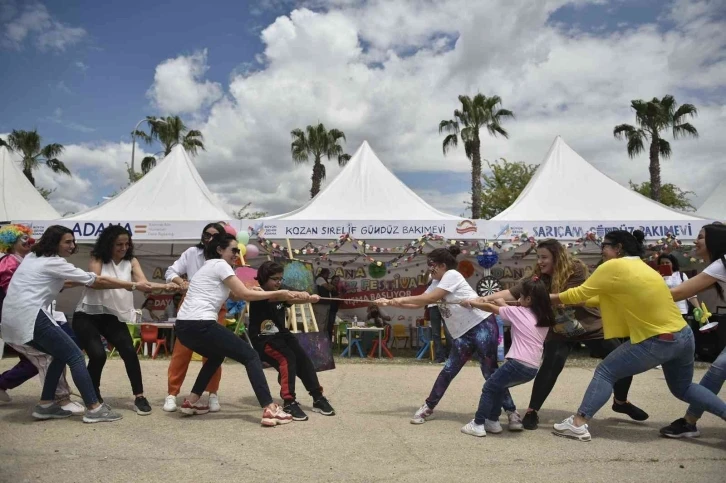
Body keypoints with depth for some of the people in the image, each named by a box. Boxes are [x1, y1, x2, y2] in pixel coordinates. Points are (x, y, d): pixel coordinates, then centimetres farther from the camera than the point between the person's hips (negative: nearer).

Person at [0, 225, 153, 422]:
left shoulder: (33, 258, 19)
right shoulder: (55, 263, -8)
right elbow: (97, 281, -8)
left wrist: (81, 281, 18)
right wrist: (134, 286, -5)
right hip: (29, 316, -9)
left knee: (61, 355, 17)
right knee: (75, 356, -6)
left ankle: (45, 405, 16)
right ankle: (94, 408, -7)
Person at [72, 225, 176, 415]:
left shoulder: (131, 262, 1)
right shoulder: (97, 260, -6)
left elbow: (143, 282, -14)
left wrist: (165, 286, -34)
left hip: (113, 316, 3)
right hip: (87, 315, -2)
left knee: (129, 351, -14)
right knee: (98, 355, -16)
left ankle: (139, 397, -5)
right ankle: (93, 398, 10)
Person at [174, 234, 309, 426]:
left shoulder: (210, 266, 25)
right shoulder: (219, 264, -2)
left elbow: (236, 294, 23)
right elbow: (245, 295, -7)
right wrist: (280, 293, 0)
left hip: (185, 326, 10)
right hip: (199, 325, -9)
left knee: (217, 356, 35)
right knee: (250, 356, -3)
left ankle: (192, 401, 32)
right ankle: (270, 410, -11)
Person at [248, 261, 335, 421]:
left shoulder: (280, 295, 10)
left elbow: (292, 299, -10)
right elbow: (273, 297, -32)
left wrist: (310, 298, -31)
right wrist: (283, 295, -51)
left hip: (282, 335, 7)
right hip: (263, 339, -7)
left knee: (303, 359, -9)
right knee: (287, 359, -27)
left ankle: (318, 398, -1)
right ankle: (289, 403, -25)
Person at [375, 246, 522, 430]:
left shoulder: (452, 275, -10)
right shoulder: (437, 283, 16)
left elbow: (430, 298, -16)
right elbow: (418, 304, 13)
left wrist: (402, 299, -7)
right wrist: (390, 302, 5)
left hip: (483, 325, -8)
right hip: (464, 333, 8)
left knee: (490, 372, -7)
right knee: (448, 371, 8)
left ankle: (512, 413, 4)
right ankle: (428, 407, 18)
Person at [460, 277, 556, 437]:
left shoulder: (519, 312, -3)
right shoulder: (545, 319, 13)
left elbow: (490, 308, 7)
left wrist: (471, 302, 20)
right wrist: (505, 306, 28)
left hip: (518, 364, -7)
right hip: (533, 368, 7)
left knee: (489, 387, 11)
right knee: (498, 386, 25)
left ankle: (478, 424, 10)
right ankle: (493, 422, 27)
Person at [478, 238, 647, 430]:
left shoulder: (576, 270, -20)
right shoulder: (538, 277, -10)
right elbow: (512, 292, -19)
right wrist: (487, 298, -33)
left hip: (592, 326, -1)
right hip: (561, 332, 1)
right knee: (549, 368, -17)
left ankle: (621, 402, 30)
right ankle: (532, 411, -5)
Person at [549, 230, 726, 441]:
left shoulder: (613, 267, -11)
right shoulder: (641, 267, 15)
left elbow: (580, 293, -5)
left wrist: (550, 298, 8)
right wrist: (570, 302, 18)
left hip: (657, 342, -8)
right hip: (684, 335, 8)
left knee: (605, 372, 0)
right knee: (682, 388, 30)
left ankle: (577, 424, -6)